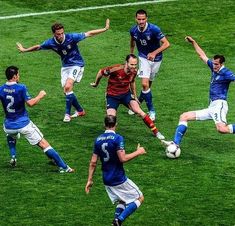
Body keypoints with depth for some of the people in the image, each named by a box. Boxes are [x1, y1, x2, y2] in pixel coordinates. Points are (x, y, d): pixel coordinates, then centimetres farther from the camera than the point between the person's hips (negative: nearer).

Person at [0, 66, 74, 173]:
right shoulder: (21, 88, -14)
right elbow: (30, 103, -21)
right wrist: (40, 96, -4)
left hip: (9, 126, 4)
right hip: (24, 124, -4)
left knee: (11, 136, 42)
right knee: (44, 144, -2)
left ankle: (13, 158, 24)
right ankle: (63, 167, -6)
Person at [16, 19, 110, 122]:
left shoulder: (71, 37, -22)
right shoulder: (51, 43, -11)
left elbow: (89, 33, -15)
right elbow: (38, 47, 8)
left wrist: (105, 29, -17)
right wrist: (24, 50, 18)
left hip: (76, 64, -5)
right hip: (65, 66, 5)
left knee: (68, 87, -22)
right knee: (66, 91, 4)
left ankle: (67, 114, -14)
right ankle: (80, 110, 25)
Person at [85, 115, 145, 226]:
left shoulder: (98, 140, 4)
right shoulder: (117, 138, -15)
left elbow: (93, 162, 5)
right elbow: (123, 158, -22)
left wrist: (90, 180, 10)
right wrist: (138, 152, -9)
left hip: (106, 180, 7)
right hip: (119, 179, -7)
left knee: (122, 201, 23)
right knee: (139, 198, 6)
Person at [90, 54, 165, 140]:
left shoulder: (134, 71, -12)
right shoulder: (116, 69, -29)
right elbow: (101, 72, -12)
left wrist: (135, 96, 20)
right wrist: (96, 83, 5)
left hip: (126, 94, 3)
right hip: (112, 96, -3)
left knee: (139, 111, -14)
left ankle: (156, 132, -5)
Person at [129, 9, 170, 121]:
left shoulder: (154, 29, -25)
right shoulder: (133, 30, -12)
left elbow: (166, 44, -27)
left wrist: (154, 53, -39)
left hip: (156, 59, -1)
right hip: (144, 58, 1)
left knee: (148, 84, 10)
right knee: (145, 84, -15)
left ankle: (138, 102, 36)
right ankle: (151, 111, -5)